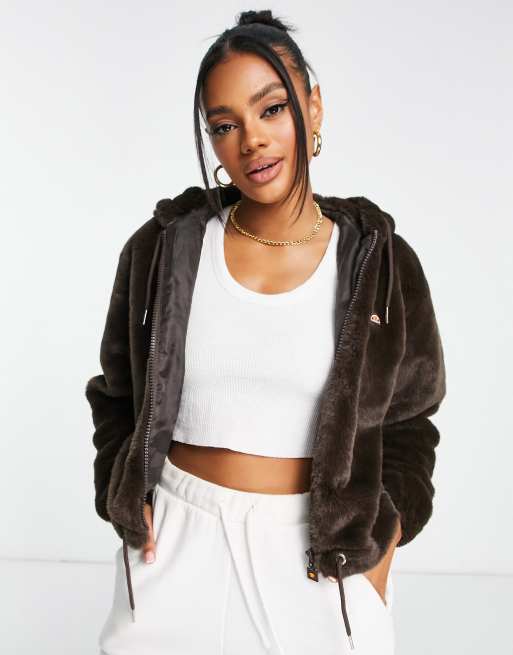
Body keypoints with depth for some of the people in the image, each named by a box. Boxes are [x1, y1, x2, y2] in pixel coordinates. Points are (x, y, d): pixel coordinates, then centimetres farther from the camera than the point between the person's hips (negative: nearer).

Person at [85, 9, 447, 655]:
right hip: (176, 544, 1)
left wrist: (380, 552, -4)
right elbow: (117, 396, 9)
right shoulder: (162, 249, -3)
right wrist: (123, 498, -2)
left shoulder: (381, 263, -5)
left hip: (322, 558, 0)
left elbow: (408, 424, 4)